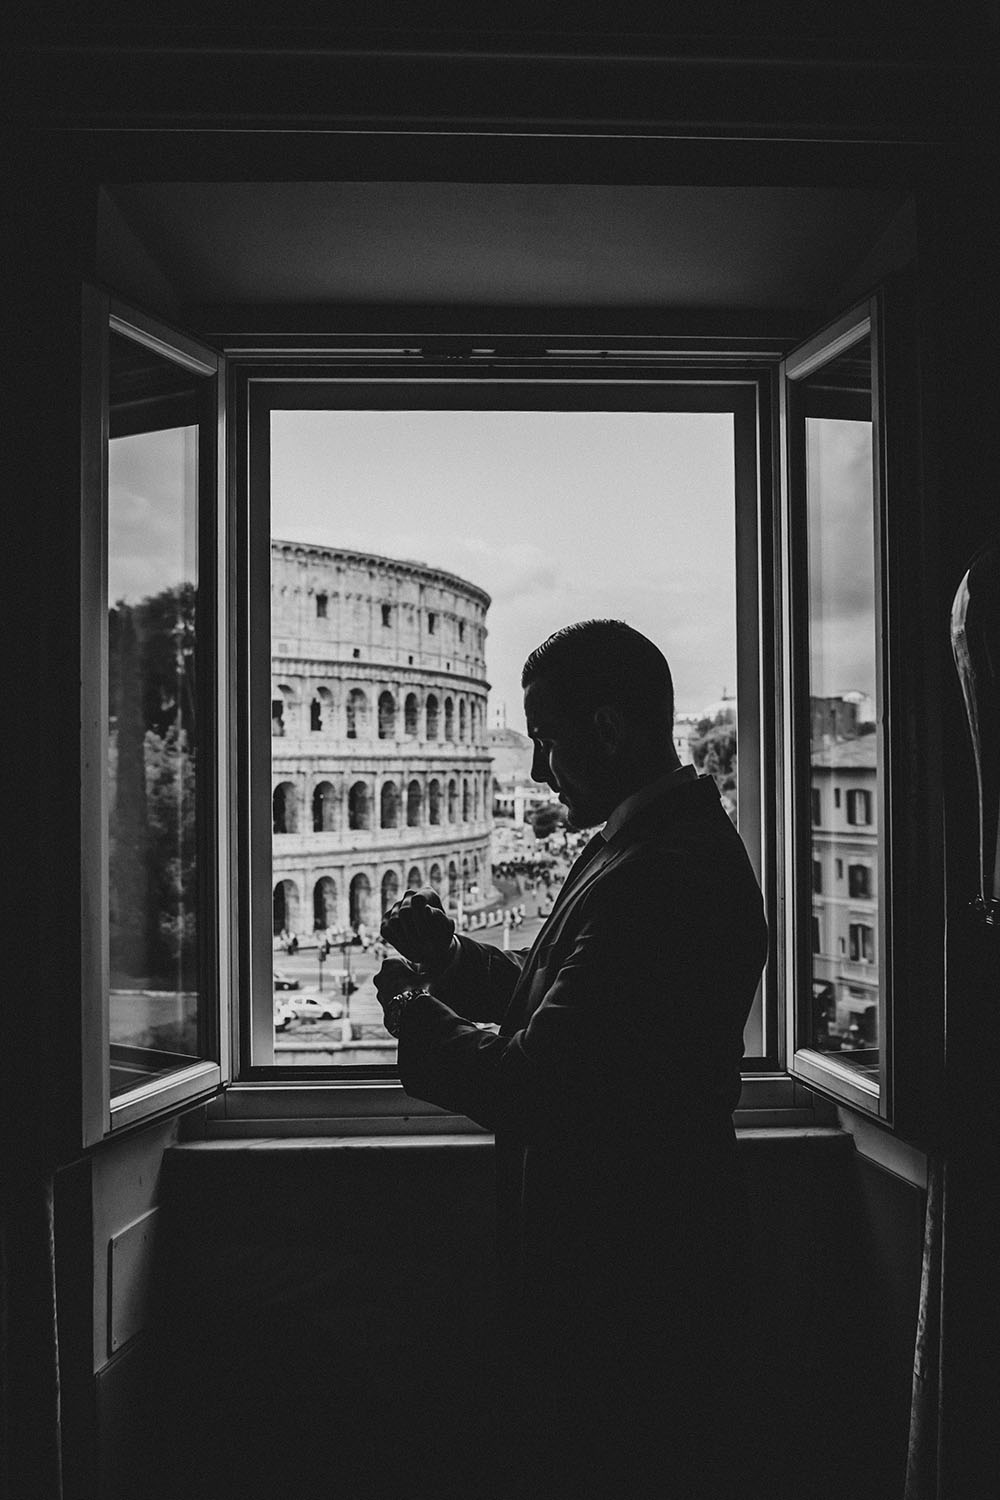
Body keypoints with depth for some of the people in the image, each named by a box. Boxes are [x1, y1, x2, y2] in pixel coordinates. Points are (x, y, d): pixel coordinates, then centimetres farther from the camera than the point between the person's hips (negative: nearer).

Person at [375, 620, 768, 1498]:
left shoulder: (658, 874, -27)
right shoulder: (684, 846, 8)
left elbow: (538, 1081, -27)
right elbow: (569, 994, 15)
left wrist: (416, 1015, -11)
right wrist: (453, 959, 2)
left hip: (623, 1275, -10)